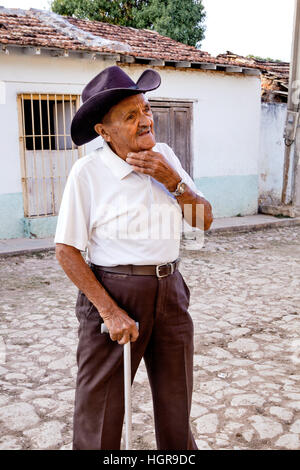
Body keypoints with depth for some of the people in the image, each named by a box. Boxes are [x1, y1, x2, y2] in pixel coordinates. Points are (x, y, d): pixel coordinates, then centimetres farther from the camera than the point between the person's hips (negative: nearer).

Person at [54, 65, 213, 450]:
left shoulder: (164, 156, 4)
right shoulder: (88, 171, -12)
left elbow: (204, 220, 3)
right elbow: (66, 251, -11)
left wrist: (172, 180, -13)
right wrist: (109, 311, -16)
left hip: (169, 291, 5)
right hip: (111, 291, -5)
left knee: (176, 404, 21)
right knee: (99, 410, 9)